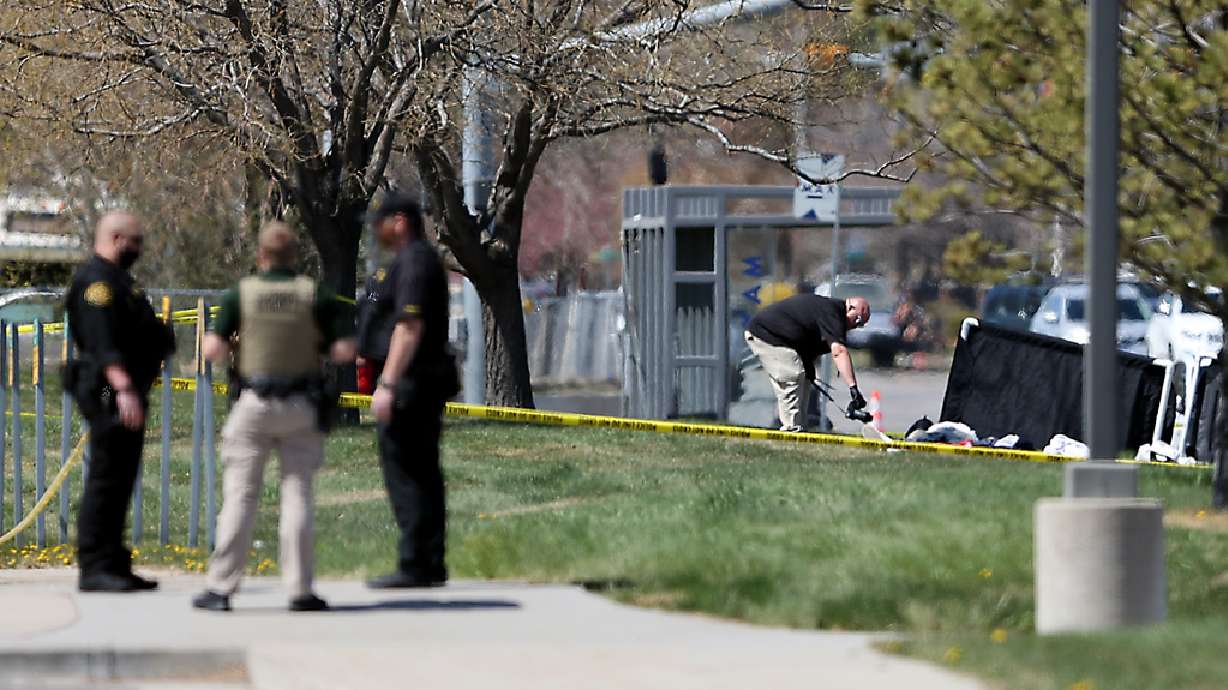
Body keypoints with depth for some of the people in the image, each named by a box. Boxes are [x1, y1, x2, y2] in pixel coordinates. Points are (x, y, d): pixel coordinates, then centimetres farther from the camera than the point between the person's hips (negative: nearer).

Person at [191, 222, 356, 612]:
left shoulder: (241, 294, -4)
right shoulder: (315, 295, -3)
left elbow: (214, 351, -8)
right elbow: (345, 350, -7)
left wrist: (218, 343, 15)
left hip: (255, 404, 0)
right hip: (302, 407, 0)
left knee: (240, 495, 3)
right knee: (297, 495, 5)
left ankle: (220, 588, 2)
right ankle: (300, 590, 2)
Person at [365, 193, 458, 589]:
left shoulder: (413, 262, -14)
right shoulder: (426, 259, 19)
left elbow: (409, 327, -22)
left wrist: (388, 384, -25)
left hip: (412, 379, -10)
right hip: (432, 379, 10)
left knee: (402, 471, -9)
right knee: (423, 472, 11)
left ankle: (414, 565, -11)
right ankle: (431, 565, 13)